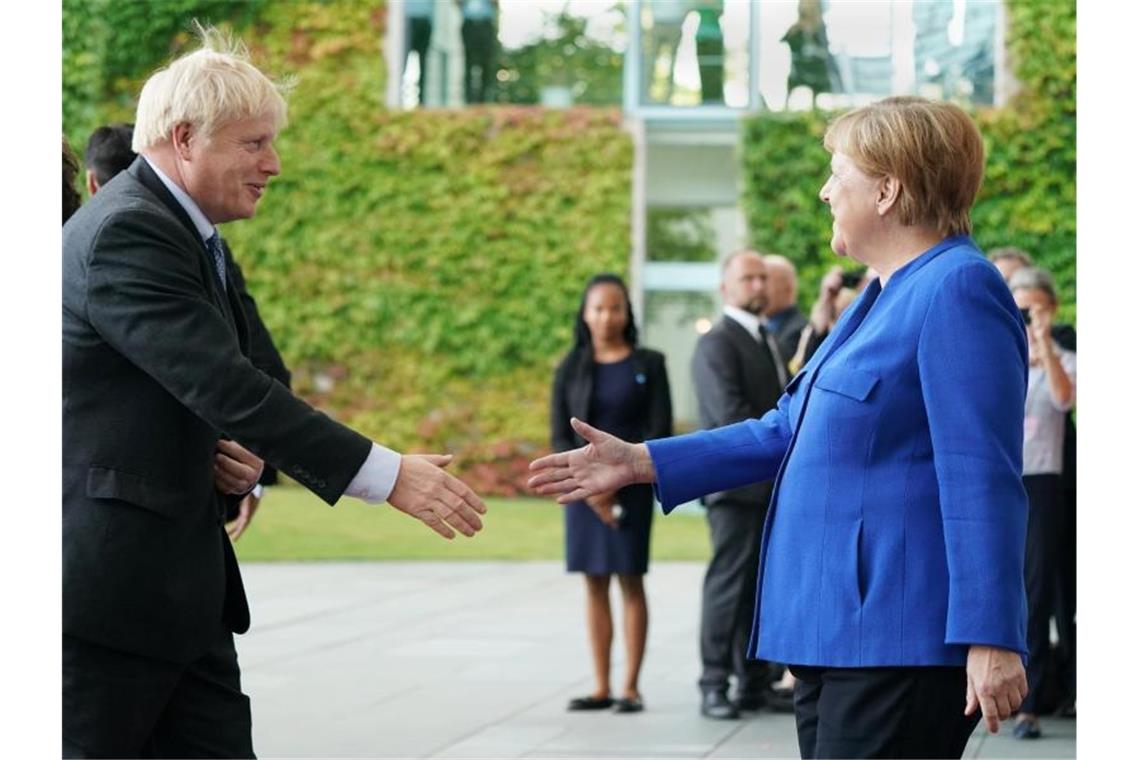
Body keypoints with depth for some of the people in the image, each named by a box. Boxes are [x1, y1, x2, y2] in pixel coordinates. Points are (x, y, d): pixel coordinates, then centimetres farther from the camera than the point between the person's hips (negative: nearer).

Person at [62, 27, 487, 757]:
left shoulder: (184, 233, 14)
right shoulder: (127, 233, -17)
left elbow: (220, 388, 22)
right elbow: (225, 384, -25)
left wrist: (241, 457, -3)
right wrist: (388, 476, -25)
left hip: (179, 587, 10)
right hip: (108, 586, -9)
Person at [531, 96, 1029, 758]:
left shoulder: (957, 292, -13)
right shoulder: (888, 295, 20)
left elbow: (982, 479, -19)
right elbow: (789, 432, 26)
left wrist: (990, 638, -23)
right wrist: (640, 463, 22)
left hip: (900, 640, -10)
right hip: (837, 629, 10)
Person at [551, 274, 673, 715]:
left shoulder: (647, 365, 3)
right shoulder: (570, 369, 8)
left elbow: (660, 430, -3)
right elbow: (560, 437, 5)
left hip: (631, 486, -2)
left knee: (630, 581, -3)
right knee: (594, 583, 3)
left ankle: (631, 687, -1)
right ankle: (601, 687, 6)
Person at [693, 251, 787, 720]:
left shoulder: (768, 342, 21)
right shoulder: (717, 344, -8)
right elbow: (731, 415, -17)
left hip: (773, 486, 8)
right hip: (737, 483, -8)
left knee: (761, 586, 8)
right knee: (729, 584, -6)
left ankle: (754, 683, 12)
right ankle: (715, 685, -3)